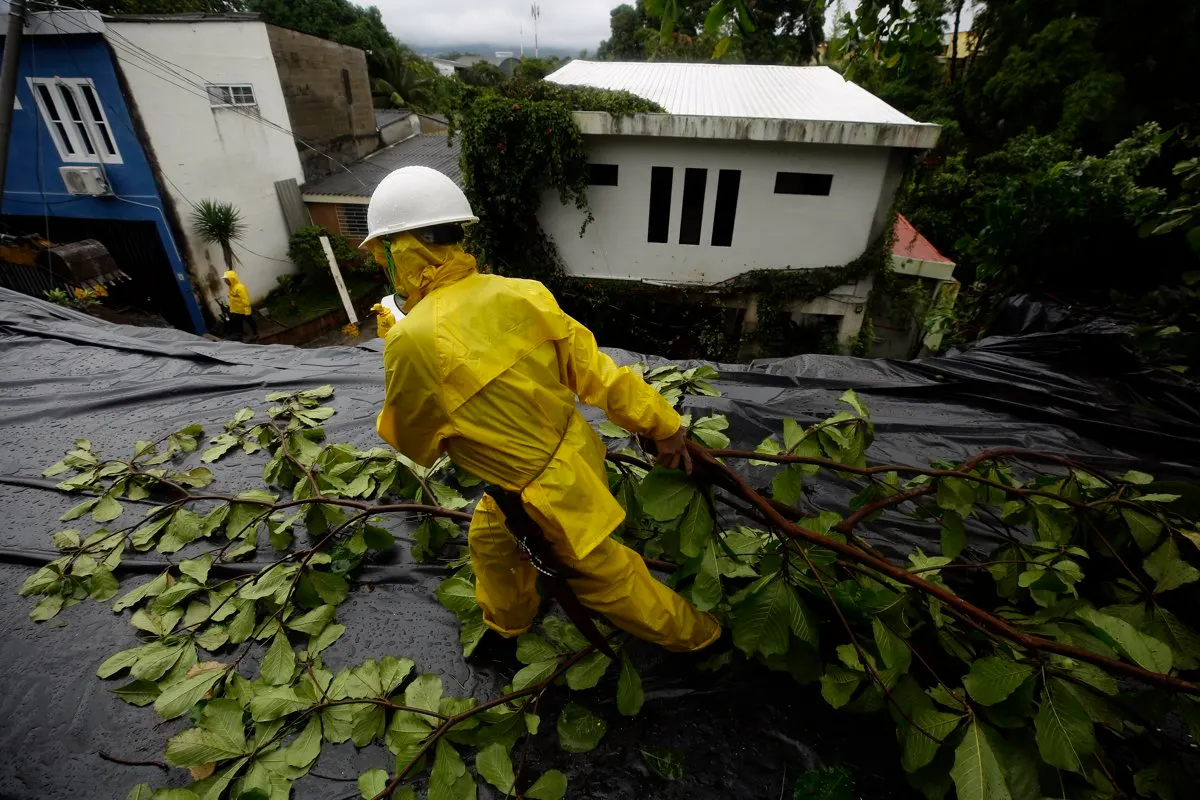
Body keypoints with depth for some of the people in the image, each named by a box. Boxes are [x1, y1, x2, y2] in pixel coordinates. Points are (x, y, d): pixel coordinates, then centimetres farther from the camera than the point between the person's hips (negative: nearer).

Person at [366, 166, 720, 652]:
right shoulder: (521, 295, -10)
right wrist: (664, 427, 5)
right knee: (490, 537, 31)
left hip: (552, 492, -7)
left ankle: (694, 634, 46)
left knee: (606, 576, 19)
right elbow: (597, 372, -6)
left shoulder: (413, 340, -26)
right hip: (576, 453, 7)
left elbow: (413, 443, -8)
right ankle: (506, 624, 58)